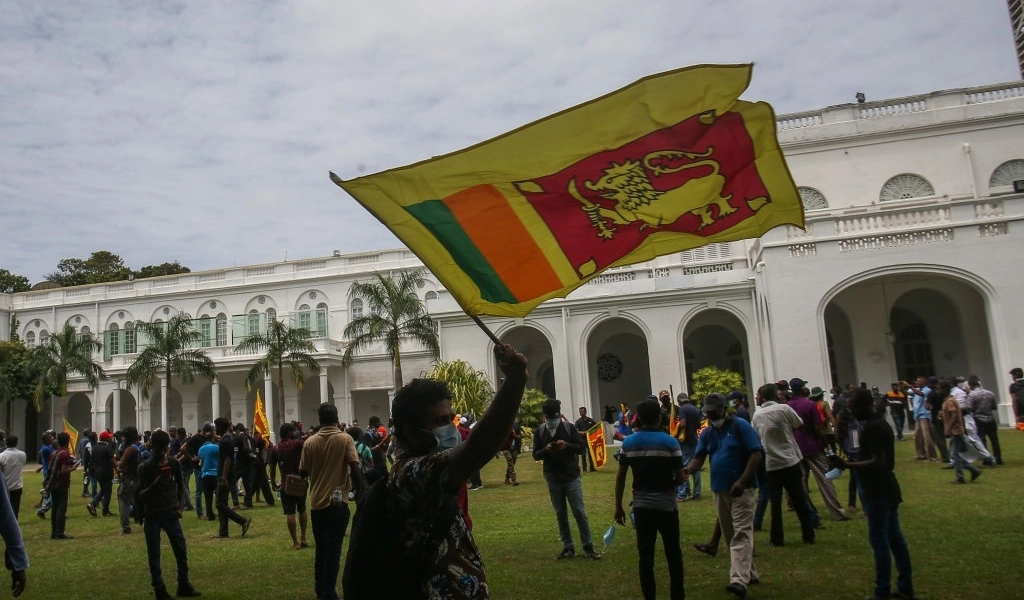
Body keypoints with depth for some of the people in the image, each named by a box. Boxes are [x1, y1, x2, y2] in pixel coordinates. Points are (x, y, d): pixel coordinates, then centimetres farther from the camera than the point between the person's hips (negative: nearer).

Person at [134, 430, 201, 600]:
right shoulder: (145, 467, -9)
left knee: (181, 550, 5)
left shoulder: (174, 463, 0)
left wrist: (180, 507, -2)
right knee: (154, 554, 3)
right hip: (151, 516, -3)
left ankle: (184, 585, 18)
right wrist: (158, 480, -26)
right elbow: (140, 495, -12)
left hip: (170, 513, 3)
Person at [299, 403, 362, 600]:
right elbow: (355, 469, -15)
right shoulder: (345, 439, -7)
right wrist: (359, 492, -2)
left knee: (321, 549, 17)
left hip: (316, 502, 4)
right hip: (338, 502, -4)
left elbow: (303, 472, 6)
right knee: (333, 549, 1)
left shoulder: (310, 442, 1)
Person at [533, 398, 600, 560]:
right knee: (560, 515, 9)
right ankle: (568, 547, 19)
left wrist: (567, 445, -23)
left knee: (579, 512, 0)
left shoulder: (569, 427, -4)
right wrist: (546, 450, -21)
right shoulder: (539, 431, 0)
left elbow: (581, 447, -3)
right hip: (553, 480, 2)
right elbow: (535, 455, 1)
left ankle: (588, 547, 9)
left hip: (572, 477, -2)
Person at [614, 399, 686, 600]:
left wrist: (618, 506, 9)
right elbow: (680, 478, -7)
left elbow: (620, 477, 1)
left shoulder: (628, 443, 0)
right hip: (666, 504, -2)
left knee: (645, 555, 7)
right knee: (673, 553, 12)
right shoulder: (670, 442, -8)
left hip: (641, 505, 2)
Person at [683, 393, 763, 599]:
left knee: (741, 532, -13)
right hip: (719, 489, 7)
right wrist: (688, 469, -22)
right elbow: (699, 457, 1)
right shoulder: (706, 433, 9)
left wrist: (742, 481, -20)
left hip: (741, 488, -7)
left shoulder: (741, 426, -9)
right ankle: (749, 573, 28)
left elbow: (756, 453, -13)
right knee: (729, 534, 14)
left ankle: (740, 580, -20)